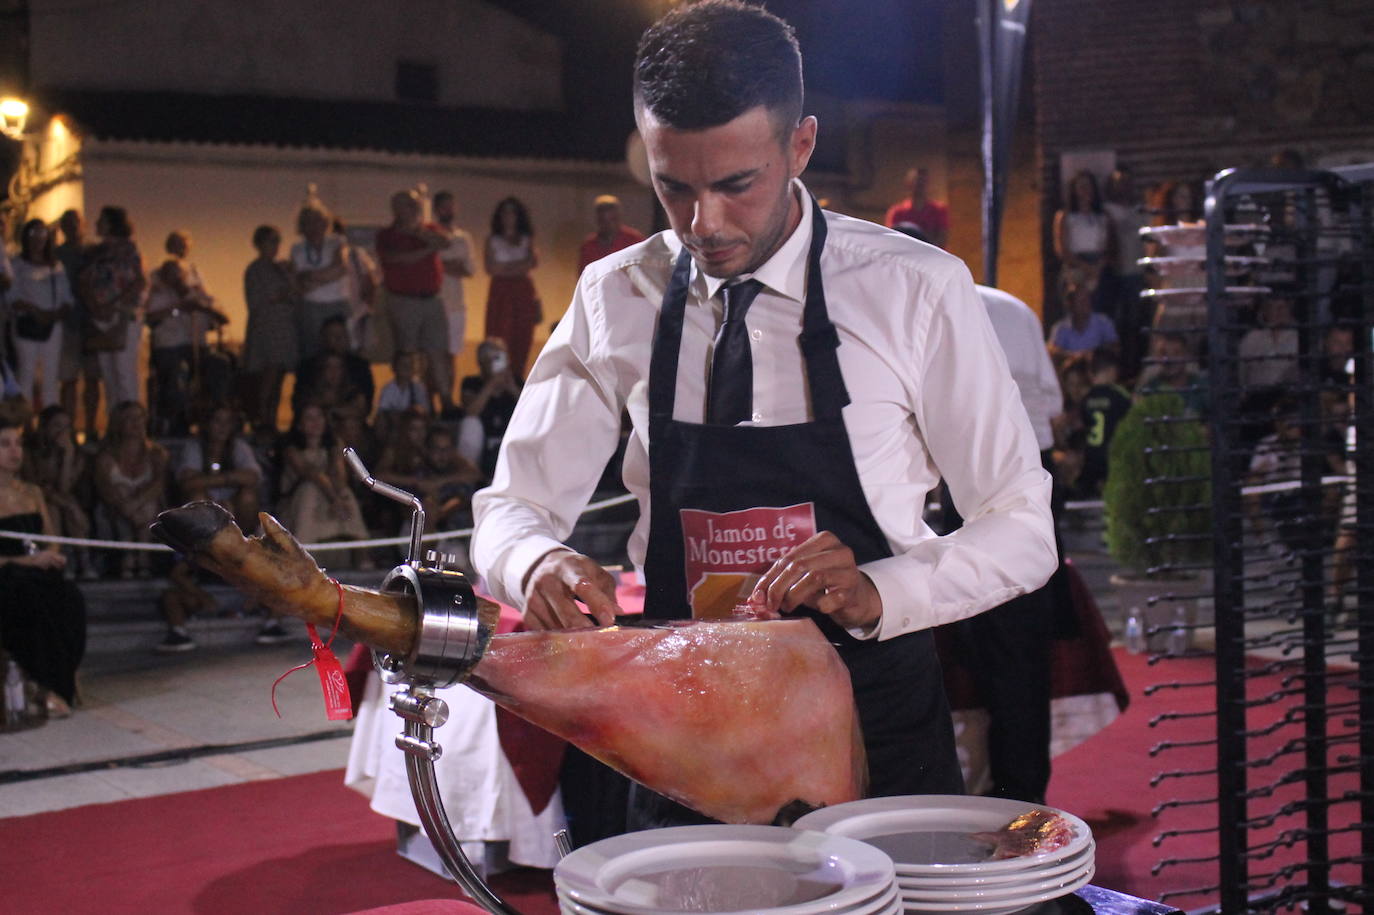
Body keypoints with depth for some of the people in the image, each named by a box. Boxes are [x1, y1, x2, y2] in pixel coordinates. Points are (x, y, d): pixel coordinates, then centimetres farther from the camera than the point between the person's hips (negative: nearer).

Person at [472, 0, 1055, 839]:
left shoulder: (916, 290, -10)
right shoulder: (617, 300, -2)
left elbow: (1022, 528, -6)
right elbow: (510, 509, 3)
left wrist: (877, 593, -25)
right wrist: (538, 563, -22)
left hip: (877, 721, -1)